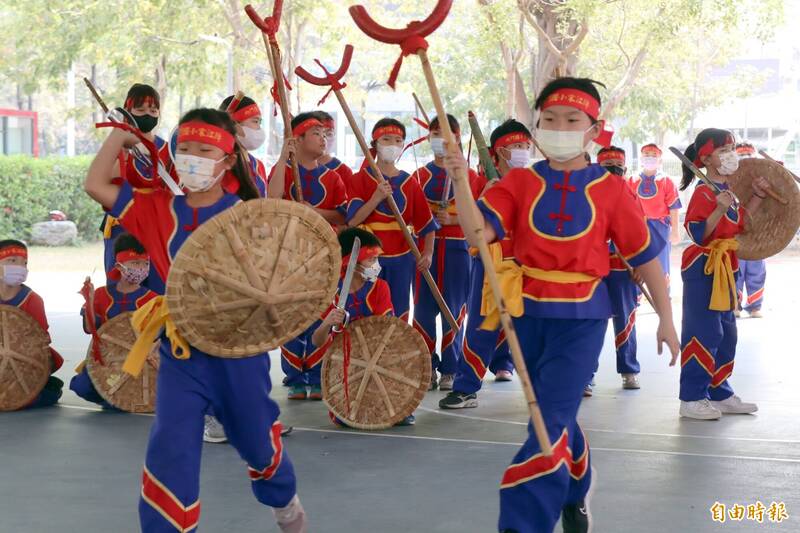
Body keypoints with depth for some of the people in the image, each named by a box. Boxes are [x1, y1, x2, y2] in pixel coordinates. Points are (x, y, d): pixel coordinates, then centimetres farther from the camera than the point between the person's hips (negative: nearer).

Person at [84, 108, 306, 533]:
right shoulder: (160, 210, 0)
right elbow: (95, 185, -3)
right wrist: (119, 136, 0)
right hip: (181, 347, 1)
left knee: (256, 438, 19)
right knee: (170, 448, -10)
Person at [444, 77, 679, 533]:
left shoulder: (612, 189, -3)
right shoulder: (519, 182, 0)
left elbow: (645, 255, 3)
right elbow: (479, 231, -15)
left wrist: (666, 319, 6)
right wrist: (461, 179, -29)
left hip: (582, 317, -3)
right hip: (529, 313, 3)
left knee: (551, 423, -13)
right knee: (558, 416, 19)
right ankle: (576, 495, 45)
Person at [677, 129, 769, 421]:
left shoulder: (728, 188, 12)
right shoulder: (704, 192, -16)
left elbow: (740, 222, 23)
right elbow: (698, 233, -24)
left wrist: (758, 196, 12)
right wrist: (719, 209, -36)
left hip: (725, 268, 10)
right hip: (703, 267, -10)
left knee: (726, 333, 14)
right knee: (704, 333, -9)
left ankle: (720, 394, 22)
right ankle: (691, 399, -4)